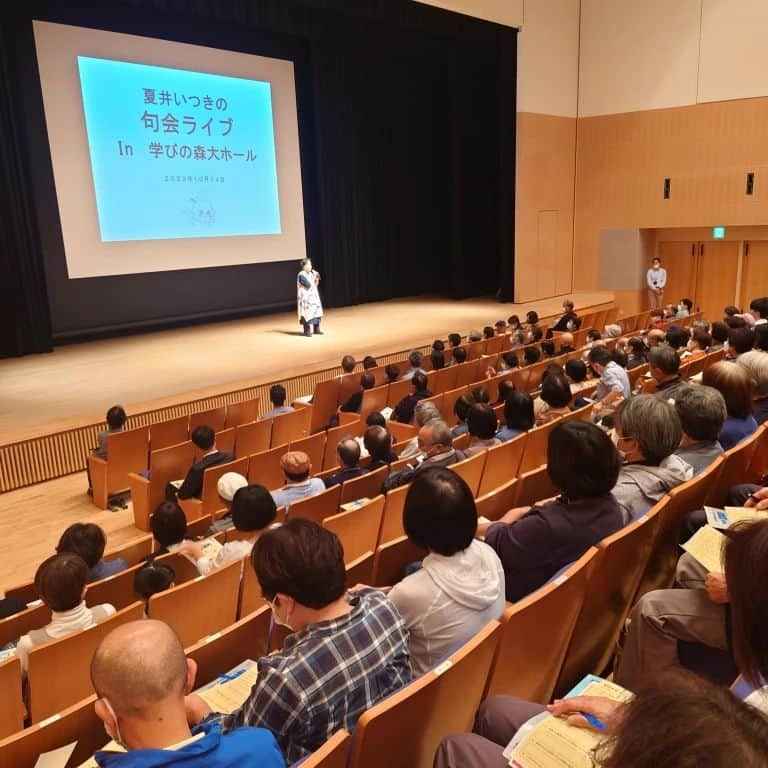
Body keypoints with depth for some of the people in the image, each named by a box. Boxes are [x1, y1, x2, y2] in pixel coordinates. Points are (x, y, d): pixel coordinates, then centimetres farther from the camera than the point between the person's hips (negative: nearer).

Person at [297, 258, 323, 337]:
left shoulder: (310, 273, 9)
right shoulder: (301, 275, -15)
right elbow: (308, 285, -22)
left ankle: (316, 329, 18)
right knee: (307, 313, -7)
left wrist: (317, 278, -2)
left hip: (313, 296, 8)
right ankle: (307, 331, 0)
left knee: (316, 311, 9)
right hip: (306, 298, -8)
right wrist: (314, 277, -15)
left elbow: (315, 284, 14)